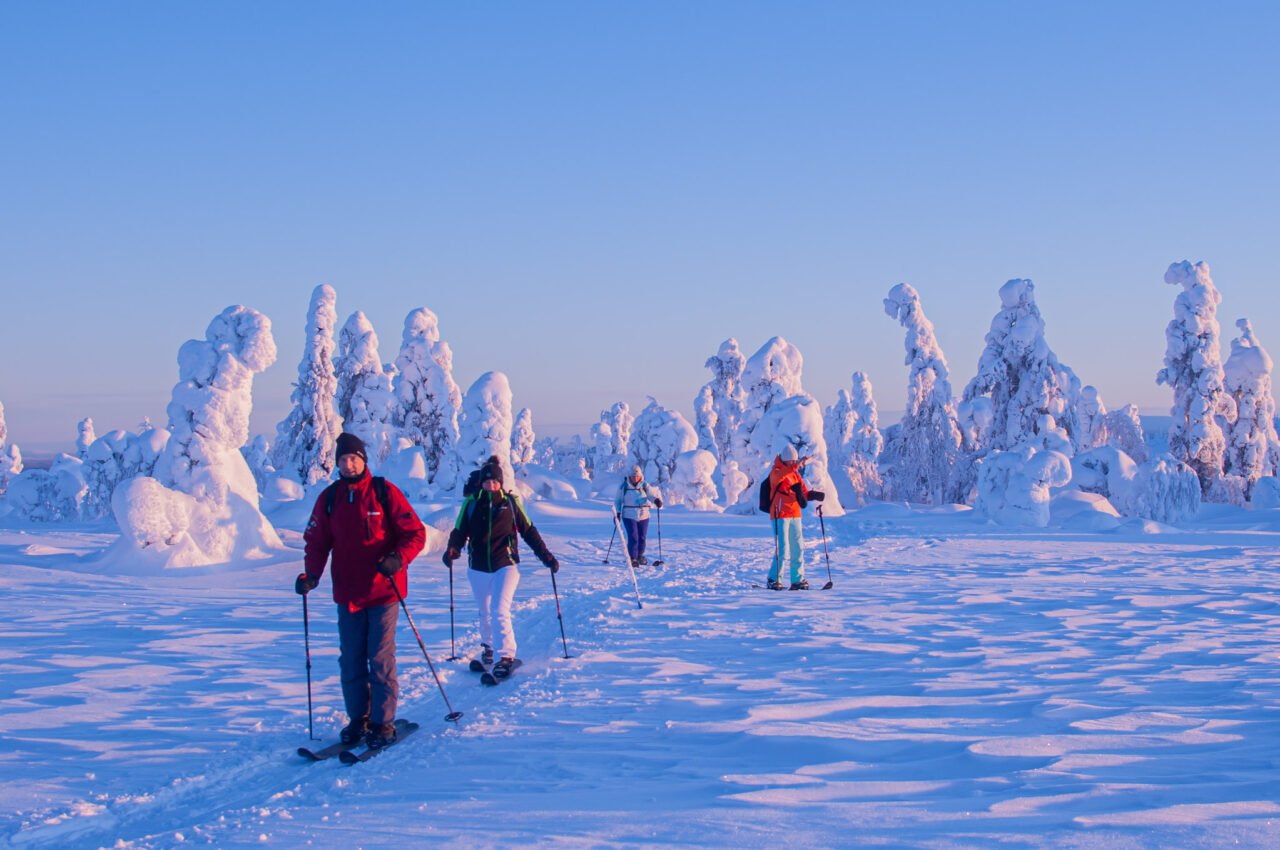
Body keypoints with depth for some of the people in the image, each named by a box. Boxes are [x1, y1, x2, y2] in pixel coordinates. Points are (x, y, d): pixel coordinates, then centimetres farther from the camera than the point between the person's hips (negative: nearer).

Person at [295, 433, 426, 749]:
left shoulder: (384, 492, -4)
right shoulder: (329, 498, 6)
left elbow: (415, 533, -4)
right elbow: (317, 541, 10)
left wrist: (397, 559, -21)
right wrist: (311, 574, -7)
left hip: (382, 591, -4)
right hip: (347, 594, 4)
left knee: (380, 659, -2)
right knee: (351, 661, 8)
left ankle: (383, 723, 7)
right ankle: (358, 719, 20)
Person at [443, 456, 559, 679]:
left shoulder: (510, 502, -3)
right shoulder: (471, 503, -1)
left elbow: (528, 531, 1)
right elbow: (460, 531, -3)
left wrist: (546, 556, -3)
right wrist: (452, 549, -24)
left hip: (505, 565, -3)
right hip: (478, 568, 3)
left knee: (500, 611, -16)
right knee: (485, 612, 18)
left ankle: (507, 656, -13)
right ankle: (488, 646, 41)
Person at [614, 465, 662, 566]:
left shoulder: (645, 485, 0)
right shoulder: (624, 486, -2)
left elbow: (652, 494, -11)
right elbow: (618, 500, 7)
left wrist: (657, 500, -33)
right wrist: (617, 513, 1)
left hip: (643, 516, 2)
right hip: (629, 516, -2)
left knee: (642, 537, 8)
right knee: (633, 537, -10)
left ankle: (640, 556, 28)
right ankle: (633, 558, -3)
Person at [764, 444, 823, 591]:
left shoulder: (795, 474, 16)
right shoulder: (775, 472, -5)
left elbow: (803, 494, 17)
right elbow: (779, 476, -31)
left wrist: (813, 495, -5)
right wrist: (797, 465, -43)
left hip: (795, 516, 7)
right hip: (780, 516, -7)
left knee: (798, 548, 7)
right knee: (782, 548, -11)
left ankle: (798, 580, 14)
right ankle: (774, 579, -3)